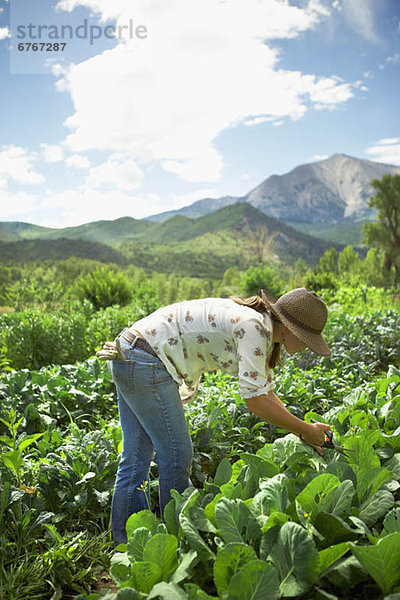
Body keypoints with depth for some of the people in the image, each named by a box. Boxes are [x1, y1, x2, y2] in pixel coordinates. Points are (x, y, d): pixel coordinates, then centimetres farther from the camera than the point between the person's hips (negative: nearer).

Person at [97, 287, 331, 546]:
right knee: (177, 455, 1)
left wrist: (304, 433, 13)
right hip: (145, 364, -10)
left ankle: (126, 541, 29)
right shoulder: (254, 328, -18)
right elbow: (255, 401, -20)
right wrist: (307, 430, -9)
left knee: (137, 455, 16)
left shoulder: (261, 331, 10)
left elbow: (266, 392, 17)